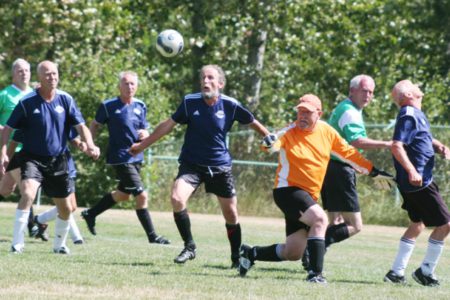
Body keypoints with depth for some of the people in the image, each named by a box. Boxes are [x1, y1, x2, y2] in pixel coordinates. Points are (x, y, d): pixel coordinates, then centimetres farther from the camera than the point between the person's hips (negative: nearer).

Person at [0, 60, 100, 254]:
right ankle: (17, 243, -24)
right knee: (27, 193, -29)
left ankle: (59, 245, 35)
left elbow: (81, 126, -2)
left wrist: (90, 145, -20)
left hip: (58, 161, 4)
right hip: (33, 158, -4)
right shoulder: (27, 102, -9)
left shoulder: (65, 100, -1)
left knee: (65, 208, 11)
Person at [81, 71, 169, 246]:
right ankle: (152, 236, -5)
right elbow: (95, 125, 3)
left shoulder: (140, 106, 9)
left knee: (123, 194, 20)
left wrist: (145, 134, -8)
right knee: (142, 196, -12)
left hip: (136, 157, 7)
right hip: (120, 158, -7)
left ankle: (90, 214, 39)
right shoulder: (108, 106, -8)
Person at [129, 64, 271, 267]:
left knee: (231, 214, 4)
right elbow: (168, 125, 2)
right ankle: (189, 246, -8)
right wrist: (142, 145, 6)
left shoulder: (230, 105, -10)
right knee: (177, 198, -24)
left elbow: (253, 123, 6)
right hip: (191, 164, 0)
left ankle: (237, 258, 25)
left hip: (220, 167, 0)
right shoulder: (190, 102, -8)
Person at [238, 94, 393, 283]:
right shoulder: (289, 132, -12)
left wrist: (373, 171, 16)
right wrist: (270, 144, -57)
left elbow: (348, 153, 14)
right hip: (287, 190, -6)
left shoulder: (326, 131, 2)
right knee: (320, 218, -31)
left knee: (293, 253, 7)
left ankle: (251, 253, 28)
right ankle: (315, 273, -27)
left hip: (309, 196, 6)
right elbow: (274, 144, -33)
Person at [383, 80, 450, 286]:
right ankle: (426, 271, 2)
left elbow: (425, 140, 26)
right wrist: (411, 170, -34)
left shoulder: (416, 114, 15)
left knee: (417, 224, 19)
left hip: (416, 181, 10)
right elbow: (397, 146, -25)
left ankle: (396, 272, 19)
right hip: (419, 182, -10)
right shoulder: (409, 116, -16)